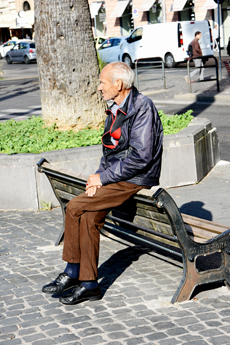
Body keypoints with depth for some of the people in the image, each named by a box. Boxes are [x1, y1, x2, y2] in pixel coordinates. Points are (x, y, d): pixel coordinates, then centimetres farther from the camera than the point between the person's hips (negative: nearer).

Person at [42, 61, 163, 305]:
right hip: (115, 176, 8)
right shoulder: (116, 110, 14)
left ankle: (72, 272, 0)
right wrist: (99, 177, 2)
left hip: (136, 180, -8)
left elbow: (140, 157, -21)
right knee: (89, 217, -12)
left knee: (75, 207, -16)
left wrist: (103, 177, -15)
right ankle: (88, 284, -6)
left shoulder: (142, 107, -15)